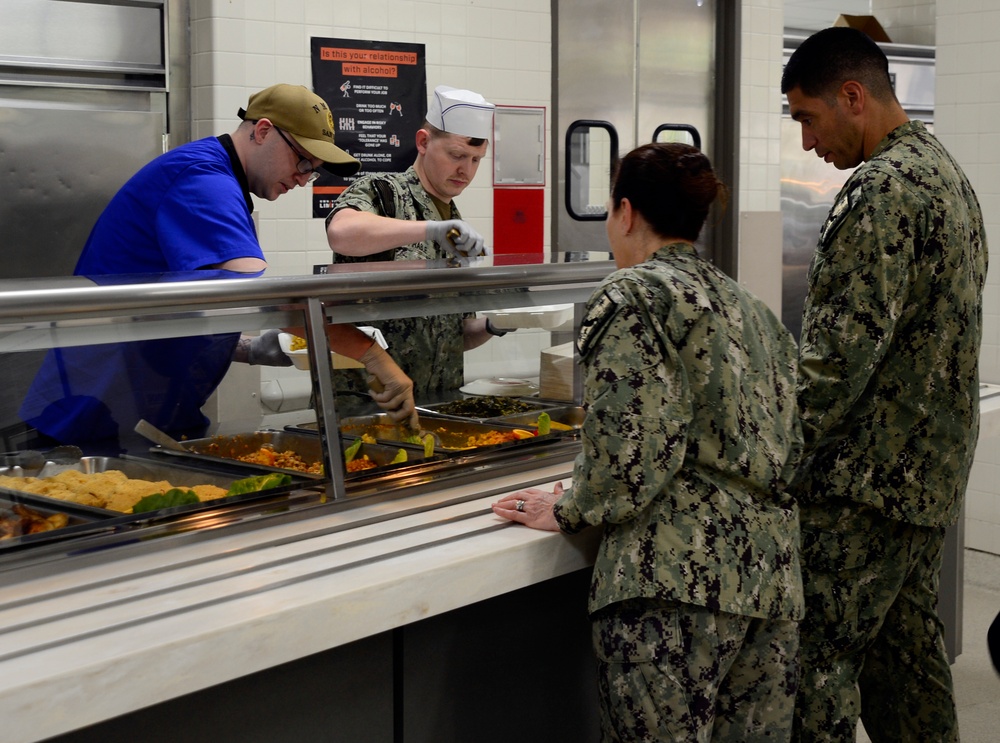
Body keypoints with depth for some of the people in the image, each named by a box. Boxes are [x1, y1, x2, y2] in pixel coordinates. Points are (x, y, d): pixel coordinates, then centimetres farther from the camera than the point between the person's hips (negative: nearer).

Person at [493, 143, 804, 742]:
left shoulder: (632, 297, -3)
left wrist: (571, 510, 2)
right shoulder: (752, 308, 21)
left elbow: (637, 445, -13)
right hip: (775, 567, 9)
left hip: (681, 570, -8)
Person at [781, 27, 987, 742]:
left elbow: (845, 348, -23)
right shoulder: (948, 173, 15)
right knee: (907, 644, 18)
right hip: (932, 468, 10)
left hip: (867, 475, -10)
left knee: (819, 660, -6)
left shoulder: (881, 189, -16)